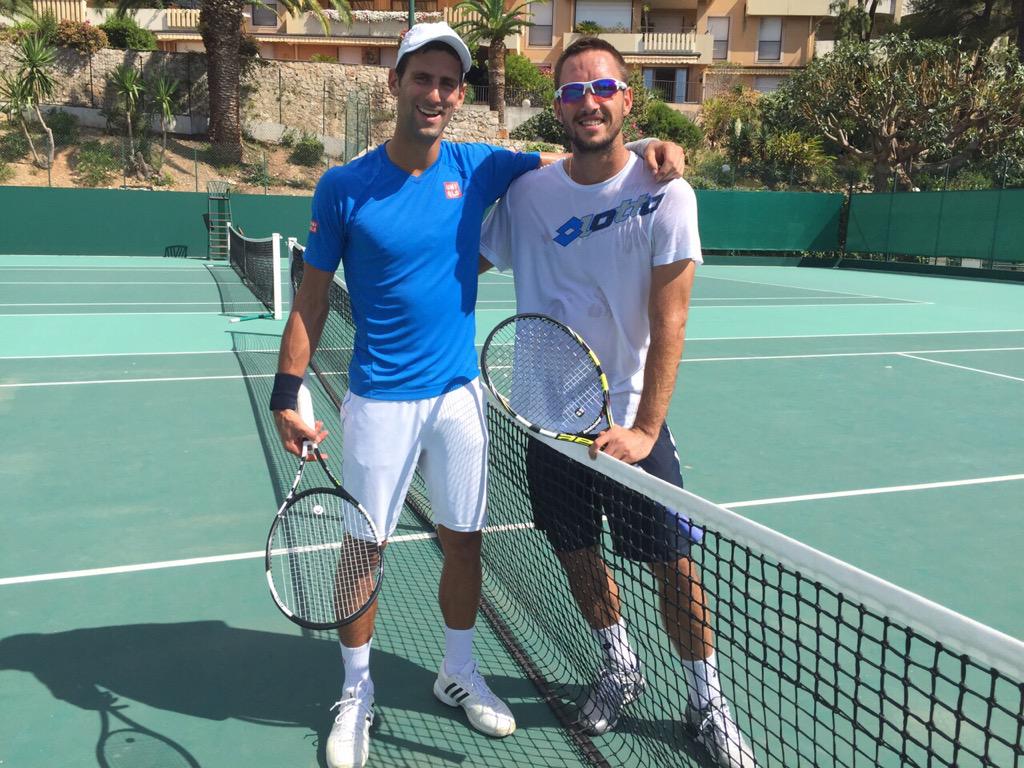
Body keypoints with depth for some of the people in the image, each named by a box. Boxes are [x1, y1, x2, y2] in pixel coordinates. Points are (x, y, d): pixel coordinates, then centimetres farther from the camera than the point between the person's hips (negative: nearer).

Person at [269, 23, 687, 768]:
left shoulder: (480, 168, 0)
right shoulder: (344, 187, -7)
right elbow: (312, 295, -3)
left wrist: (646, 150, -10)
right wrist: (288, 392, -9)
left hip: (460, 393, 3)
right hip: (380, 400, -2)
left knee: (464, 540, 13)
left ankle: (459, 672, 36)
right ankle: (357, 696, 28)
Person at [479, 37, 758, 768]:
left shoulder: (665, 193, -10)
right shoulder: (527, 191, -1)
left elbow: (669, 321, -14)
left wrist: (645, 429, -20)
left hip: (631, 421, -3)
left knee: (674, 563, 3)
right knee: (577, 552, 15)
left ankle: (707, 699, 28)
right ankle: (621, 668, 41)